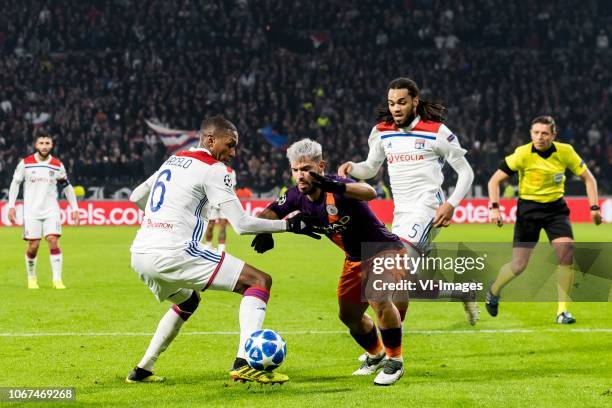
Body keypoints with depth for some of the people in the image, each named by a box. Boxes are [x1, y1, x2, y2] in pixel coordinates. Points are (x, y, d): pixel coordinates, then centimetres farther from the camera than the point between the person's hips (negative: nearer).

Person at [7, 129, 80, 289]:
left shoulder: (57, 165, 2)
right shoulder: (25, 163, -1)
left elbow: (67, 187, 12)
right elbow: (15, 183, 7)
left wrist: (75, 208, 8)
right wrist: (11, 206, 0)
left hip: (51, 211, 1)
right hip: (31, 211, -1)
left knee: (53, 240, -15)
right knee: (33, 246, -2)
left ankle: (57, 279, -12)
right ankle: (31, 277, 20)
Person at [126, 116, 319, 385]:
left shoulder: (173, 160, 22)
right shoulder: (213, 169, -1)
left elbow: (136, 197, 33)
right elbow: (242, 224, -5)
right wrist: (289, 225, 4)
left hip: (139, 256, 9)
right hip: (173, 253, -8)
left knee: (188, 301, 37)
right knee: (260, 281, -4)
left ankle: (142, 370, 30)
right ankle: (244, 362, -21)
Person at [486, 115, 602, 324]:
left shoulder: (565, 152, -8)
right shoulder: (523, 154, -15)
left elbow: (588, 178, 4)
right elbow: (494, 180, -10)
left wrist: (594, 207, -7)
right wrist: (494, 207, -23)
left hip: (556, 207, 2)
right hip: (529, 208, -2)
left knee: (567, 254, -19)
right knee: (518, 266, -1)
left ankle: (562, 311, -10)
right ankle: (493, 291, 32)